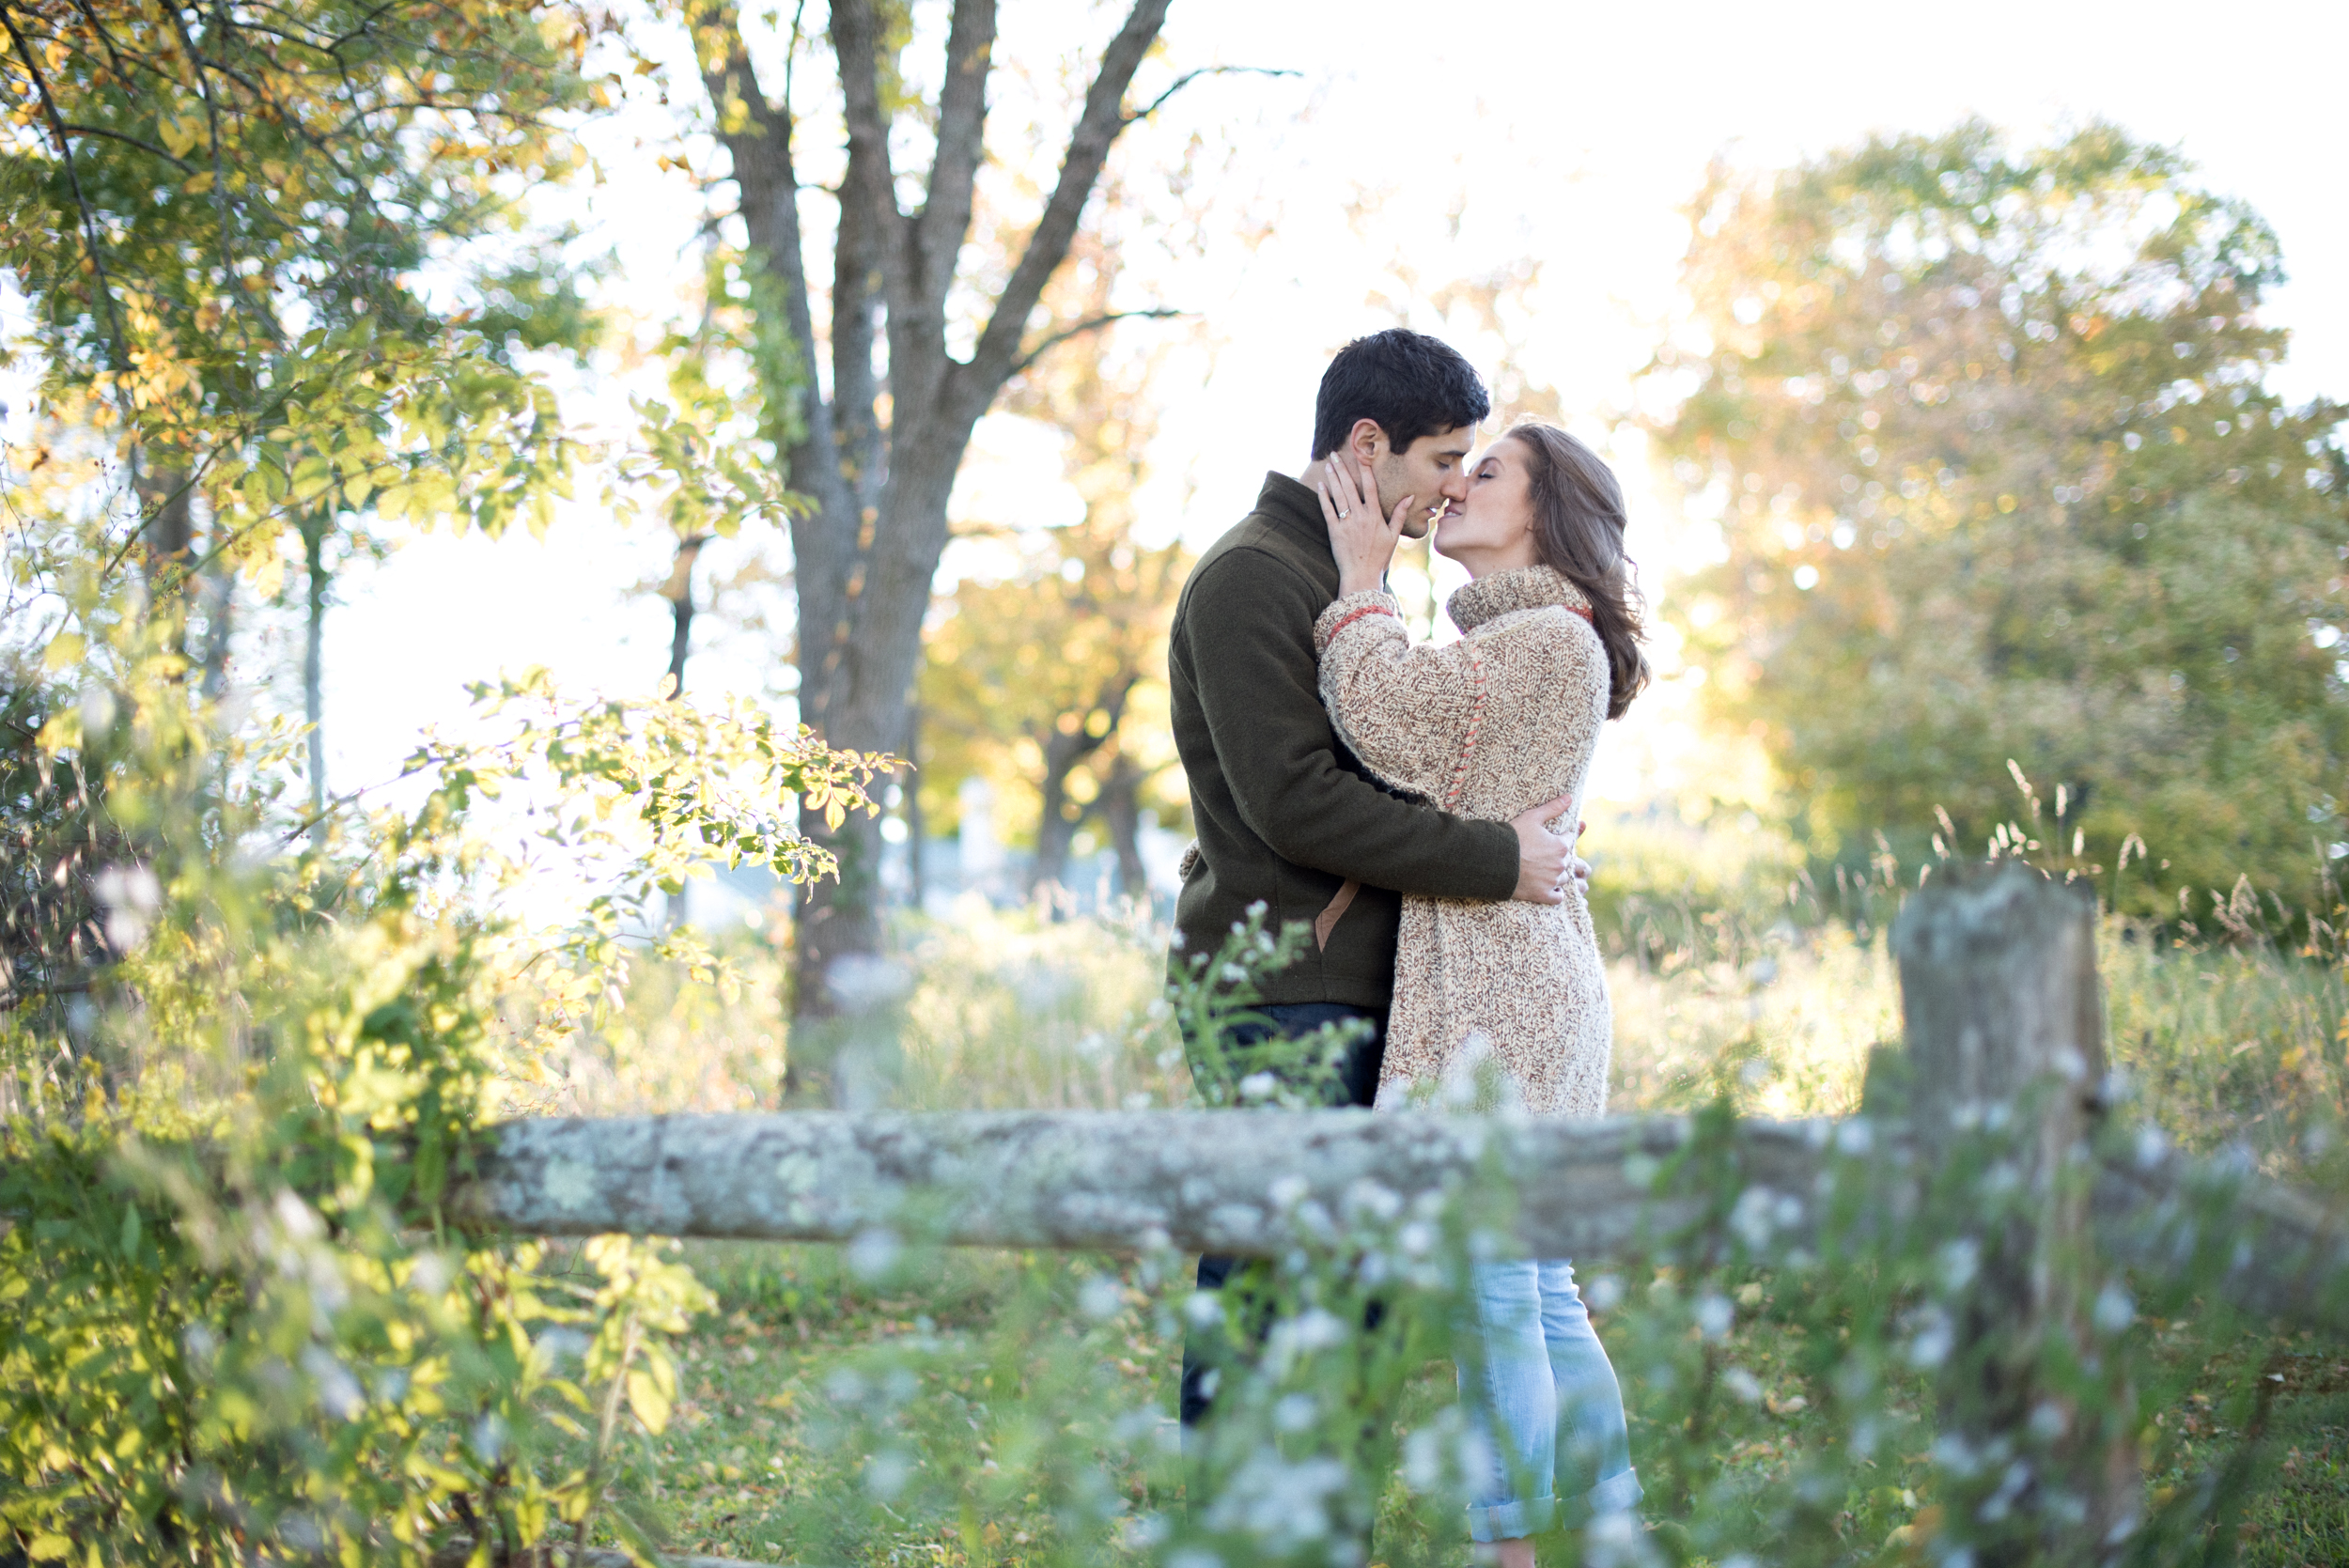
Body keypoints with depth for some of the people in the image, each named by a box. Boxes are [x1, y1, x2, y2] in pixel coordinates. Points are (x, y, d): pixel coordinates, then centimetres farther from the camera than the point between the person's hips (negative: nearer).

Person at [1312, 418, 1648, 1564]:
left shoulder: (1551, 640, -8)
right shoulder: (1504, 643, 22)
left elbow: (1396, 727, -17)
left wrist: (1363, 582, -5)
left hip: (1499, 997, -10)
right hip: (1506, 995, 10)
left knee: (1494, 1288, -7)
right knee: (1539, 1296, 12)